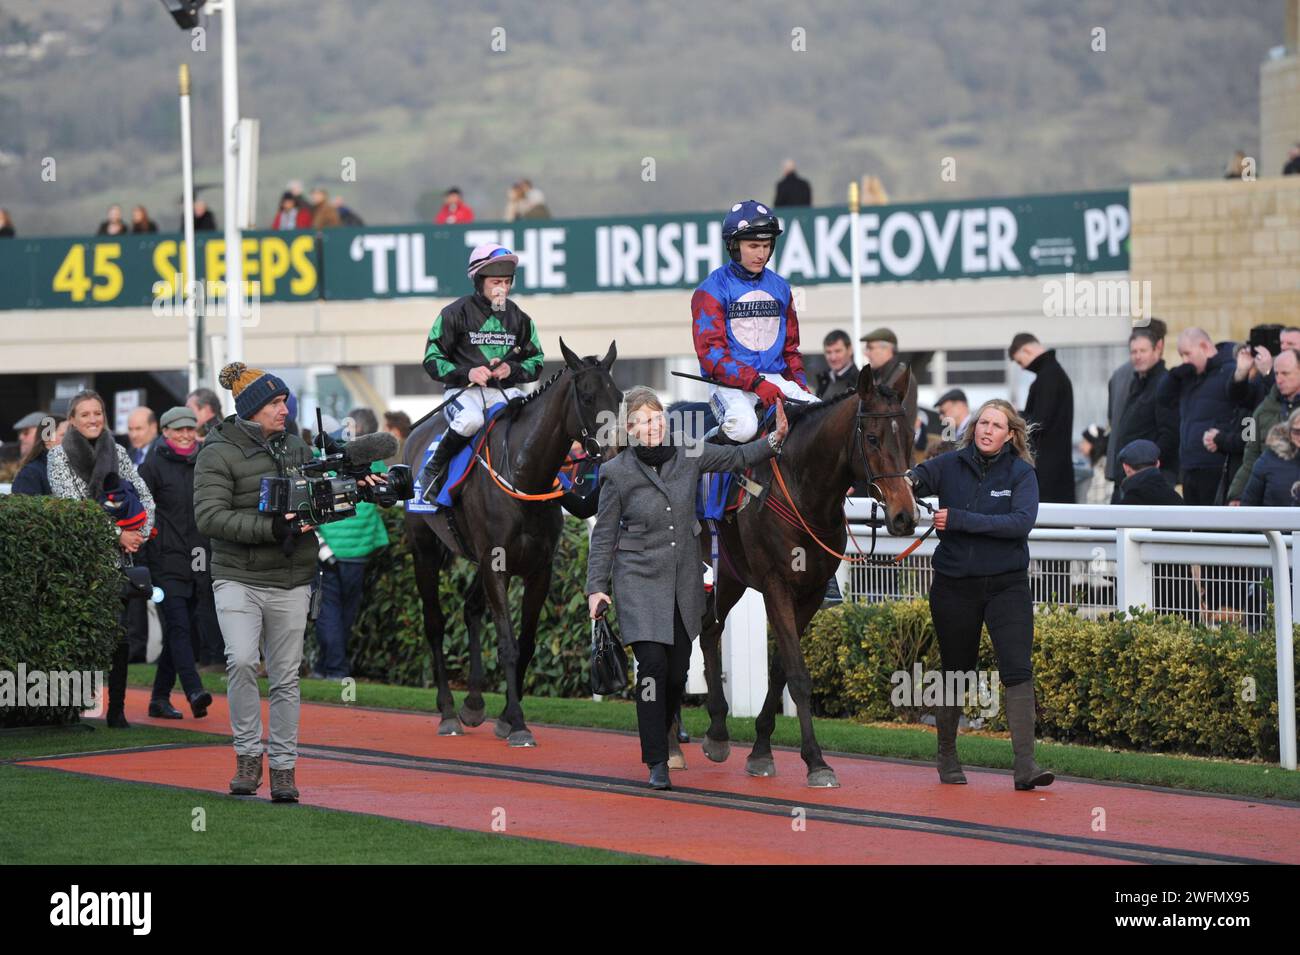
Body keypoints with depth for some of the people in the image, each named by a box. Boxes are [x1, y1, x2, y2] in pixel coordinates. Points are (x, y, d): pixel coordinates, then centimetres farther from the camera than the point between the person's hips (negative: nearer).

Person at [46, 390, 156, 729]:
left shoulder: (116, 452, 12)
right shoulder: (59, 455, 1)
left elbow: (145, 496, 12)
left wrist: (140, 535, -5)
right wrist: (118, 534, -13)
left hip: (118, 558, 3)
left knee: (120, 635, -1)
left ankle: (117, 710, 4)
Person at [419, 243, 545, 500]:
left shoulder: (518, 317, 12)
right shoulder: (457, 313, -1)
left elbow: (536, 362, 17)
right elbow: (433, 360, -1)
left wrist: (512, 370, -6)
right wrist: (467, 373, -17)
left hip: (504, 391, 4)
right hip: (463, 390, -4)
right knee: (471, 420, -38)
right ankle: (434, 471, -16)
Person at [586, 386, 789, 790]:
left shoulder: (689, 457, 1)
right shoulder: (618, 473, -6)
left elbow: (737, 457, 14)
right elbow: (604, 535, -1)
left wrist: (774, 440, -1)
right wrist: (596, 588, -5)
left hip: (684, 582, 4)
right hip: (639, 582, -4)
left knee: (677, 670, 7)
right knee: (653, 664, -15)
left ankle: (659, 739, 29)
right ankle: (656, 762, -9)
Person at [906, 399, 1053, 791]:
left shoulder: (1021, 473, -4)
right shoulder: (951, 466, 0)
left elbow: (1022, 522, -19)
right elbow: (916, 477, -13)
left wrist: (959, 520, -25)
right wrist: (905, 480, -39)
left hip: (1006, 585, -1)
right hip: (954, 587, 1)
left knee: (1018, 668, -14)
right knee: (956, 671, 11)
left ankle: (1025, 766, -17)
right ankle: (947, 756, 30)